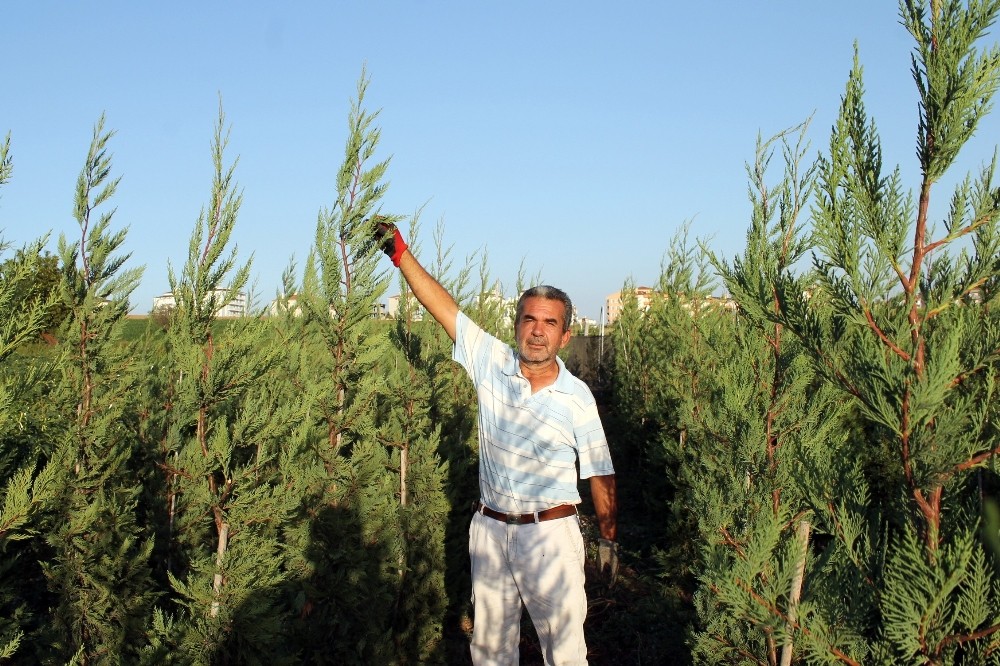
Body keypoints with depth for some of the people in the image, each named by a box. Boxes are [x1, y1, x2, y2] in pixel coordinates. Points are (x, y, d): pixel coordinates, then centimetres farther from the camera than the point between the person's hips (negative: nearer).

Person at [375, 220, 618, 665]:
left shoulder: (577, 398, -7)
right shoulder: (491, 363, -3)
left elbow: (599, 474, 1)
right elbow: (442, 306, -6)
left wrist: (609, 538, 5)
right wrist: (399, 251, -11)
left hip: (552, 533, -3)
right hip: (489, 528, 3)